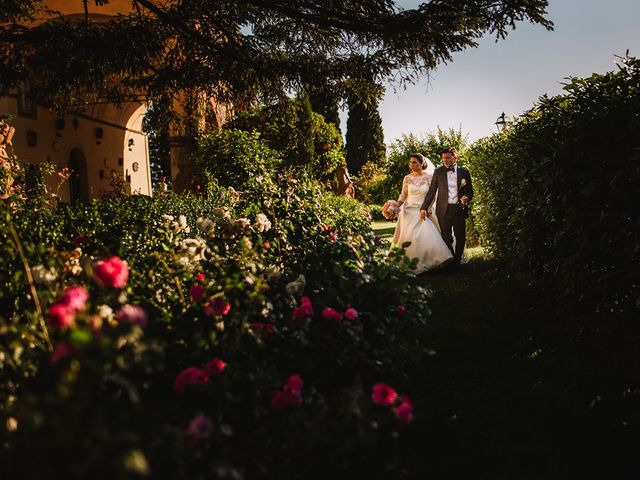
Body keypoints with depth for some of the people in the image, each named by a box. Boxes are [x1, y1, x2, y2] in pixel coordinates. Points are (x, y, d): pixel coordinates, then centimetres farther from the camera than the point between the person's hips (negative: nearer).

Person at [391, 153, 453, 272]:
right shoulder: (407, 179, 3)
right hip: (409, 211, 1)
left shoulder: (429, 177, -1)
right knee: (410, 237, -4)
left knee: (427, 235, -15)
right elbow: (403, 195, 7)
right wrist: (397, 205, -10)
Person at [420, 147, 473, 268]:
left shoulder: (464, 172, 5)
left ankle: (457, 262, 22)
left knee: (461, 237, 6)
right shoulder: (438, 172, 4)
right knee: (446, 238, 1)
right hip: (444, 209, -1)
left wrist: (467, 197, -14)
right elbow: (432, 191, 4)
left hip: (459, 209, 1)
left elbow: (470, 191, 9)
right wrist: (424, 208, -4)